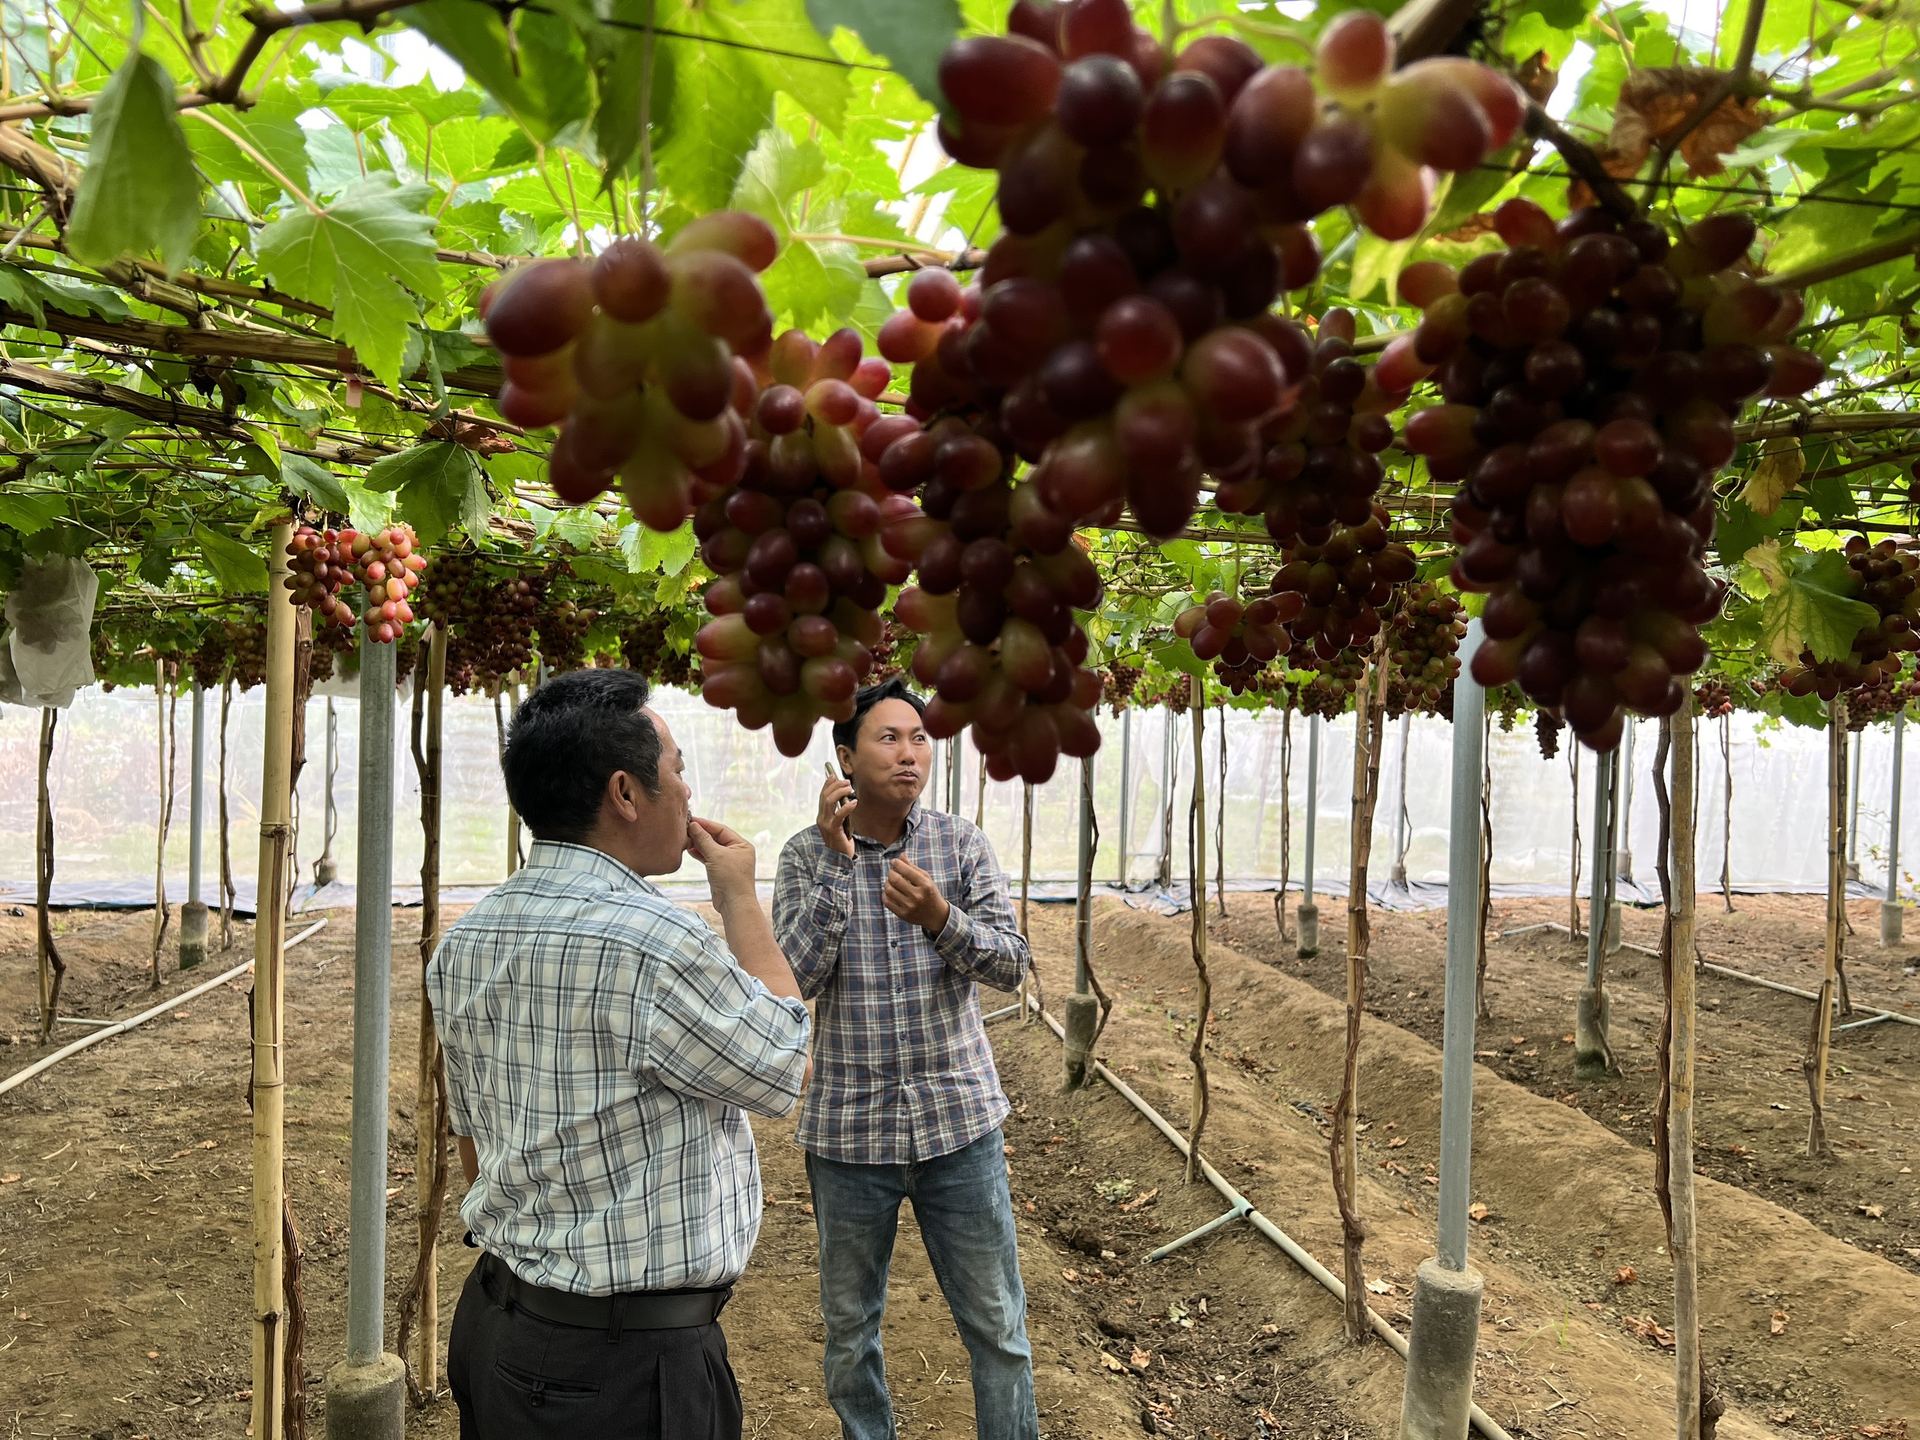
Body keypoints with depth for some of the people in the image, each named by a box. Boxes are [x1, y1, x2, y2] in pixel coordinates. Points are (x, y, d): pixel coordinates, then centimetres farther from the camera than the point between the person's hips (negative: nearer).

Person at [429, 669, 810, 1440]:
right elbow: (789, 1069, -10)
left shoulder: (462, 944, 1)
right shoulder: (654, 942, -26)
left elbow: (475, 1147, 11)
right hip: (629, 1369, -8)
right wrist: (740, 898, -4)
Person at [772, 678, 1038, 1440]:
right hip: (849, 1129, 0)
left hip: (958, 1122, 0)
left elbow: (1011, 964, -8)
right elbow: (796, 979, -15)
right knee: (849, 1329, 17)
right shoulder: (807, 855, -5)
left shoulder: (961, 843, -3)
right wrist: (838, 861, -21)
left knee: (998, 1327, 11)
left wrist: (938, 916, -27)